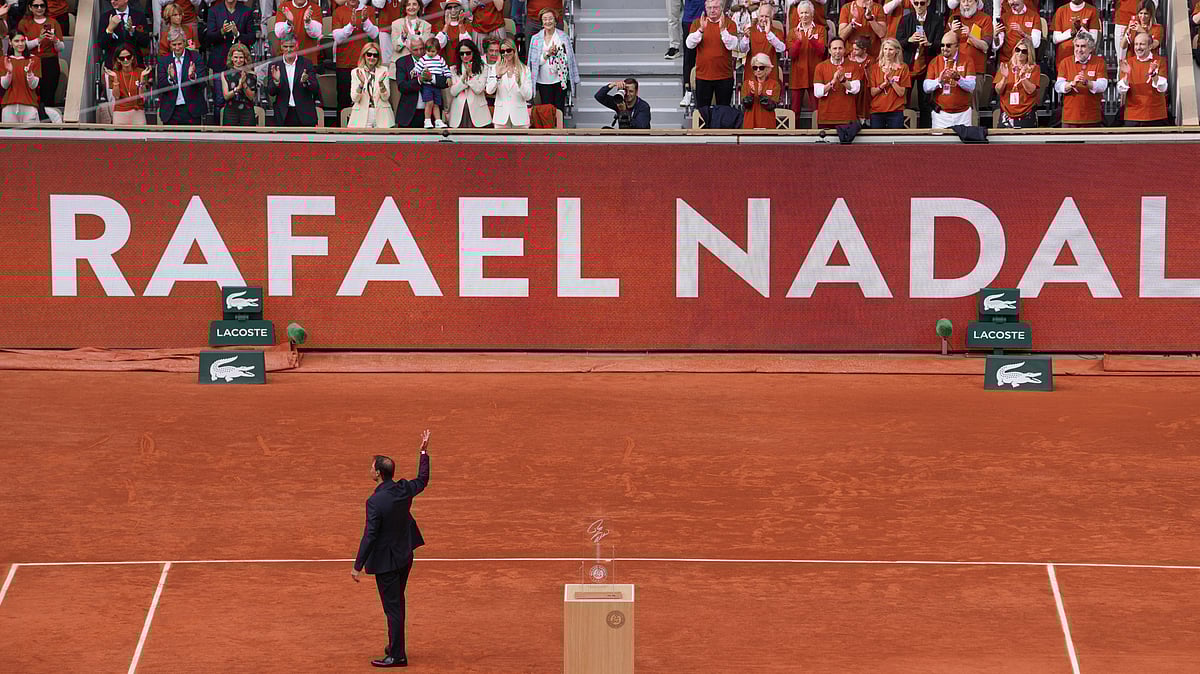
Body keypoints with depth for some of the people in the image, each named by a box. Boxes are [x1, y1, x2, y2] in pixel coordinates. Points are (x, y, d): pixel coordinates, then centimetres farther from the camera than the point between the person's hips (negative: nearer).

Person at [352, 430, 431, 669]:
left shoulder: (375, 501, -26)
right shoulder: (404, 489, -5)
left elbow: (369, 537, -24)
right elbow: (422, 481, 19)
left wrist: (358, 566, -17)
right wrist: (424, 453, 26)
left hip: (386, 562, -8)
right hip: (405, 557, 8)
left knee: (393, 608, 1)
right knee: (397, 604, 21)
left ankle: (397, 656, 8)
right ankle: (396, 647, 33)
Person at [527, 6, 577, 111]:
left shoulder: (563, 37, 2)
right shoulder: (536, 39, 3)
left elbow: (570, 58, 6)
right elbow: (534, 61, 0)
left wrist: (575, 79, 0)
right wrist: (547, 54, -15)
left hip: (561, 80, 0)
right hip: (544, 82, 0)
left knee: (559, 110, 2)